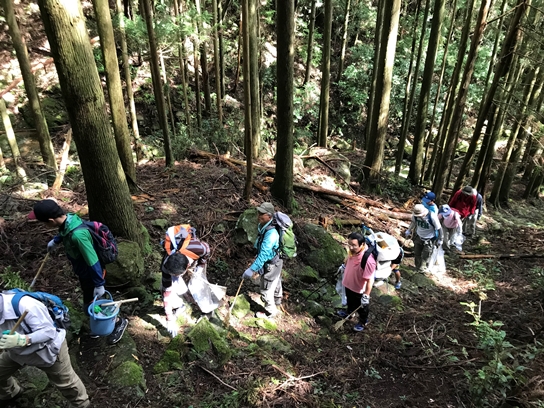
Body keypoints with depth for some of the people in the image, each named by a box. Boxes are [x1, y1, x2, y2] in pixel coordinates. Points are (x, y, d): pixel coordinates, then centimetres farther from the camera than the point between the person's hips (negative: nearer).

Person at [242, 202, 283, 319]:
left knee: (266, 290, 7)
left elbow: (264, 254, -38)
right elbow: (261, 247, 8)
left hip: (271, 265, -9)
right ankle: (277, 305, 53)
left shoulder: (271, 233, -35)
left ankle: (270, 312, 29)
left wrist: (252, 269, -38)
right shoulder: (263, 227, -5)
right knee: (275, 284, 29)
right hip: (275, 262, 9)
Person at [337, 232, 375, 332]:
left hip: (359, 289, -6)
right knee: (350, 300, 35)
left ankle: (362, 321, 52)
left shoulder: (368, 260, -41)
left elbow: (369, 280, -30)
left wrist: (366, 296, -23)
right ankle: (349, 312, 64)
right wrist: (343, 267, 22)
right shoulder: (353, 249, -20)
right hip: (349, 284, 6)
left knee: (362, 307, 24)